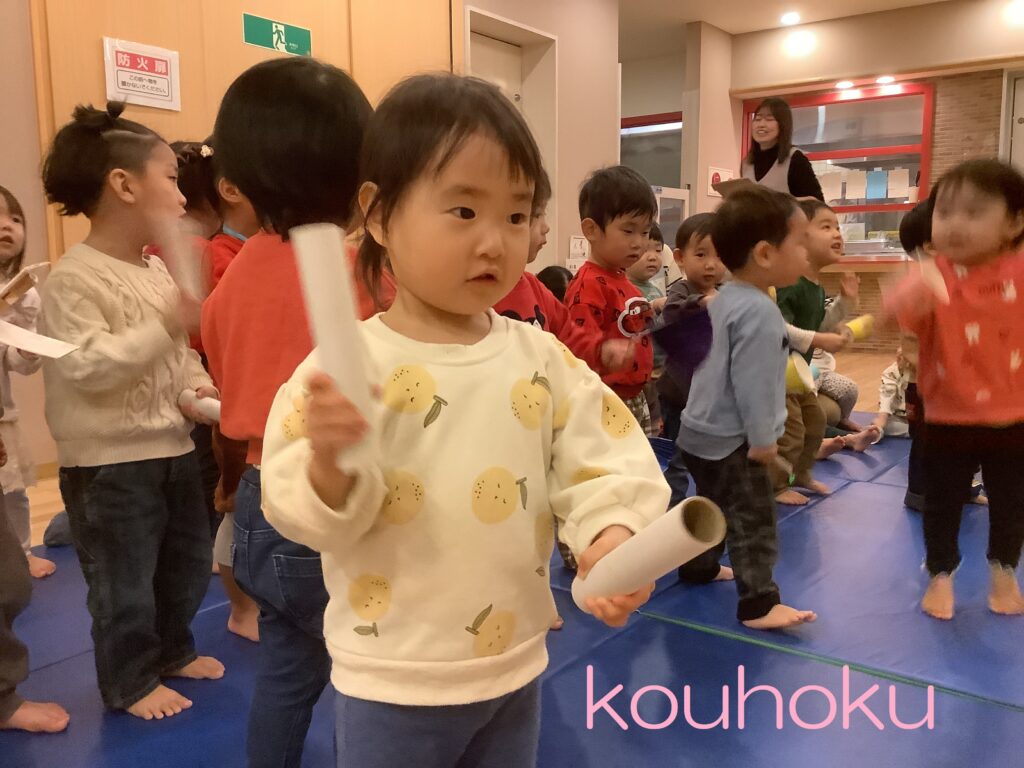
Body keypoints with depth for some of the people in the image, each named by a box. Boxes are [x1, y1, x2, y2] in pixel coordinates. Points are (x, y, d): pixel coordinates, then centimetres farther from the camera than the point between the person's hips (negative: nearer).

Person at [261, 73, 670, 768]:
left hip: (515, 665, 4)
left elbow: (603, 460, -5)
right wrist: (329, 462, -37)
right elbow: (313, 515, -16)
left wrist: (612, 536, -24)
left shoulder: (543, 358, -4)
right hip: (393, 682, -3)